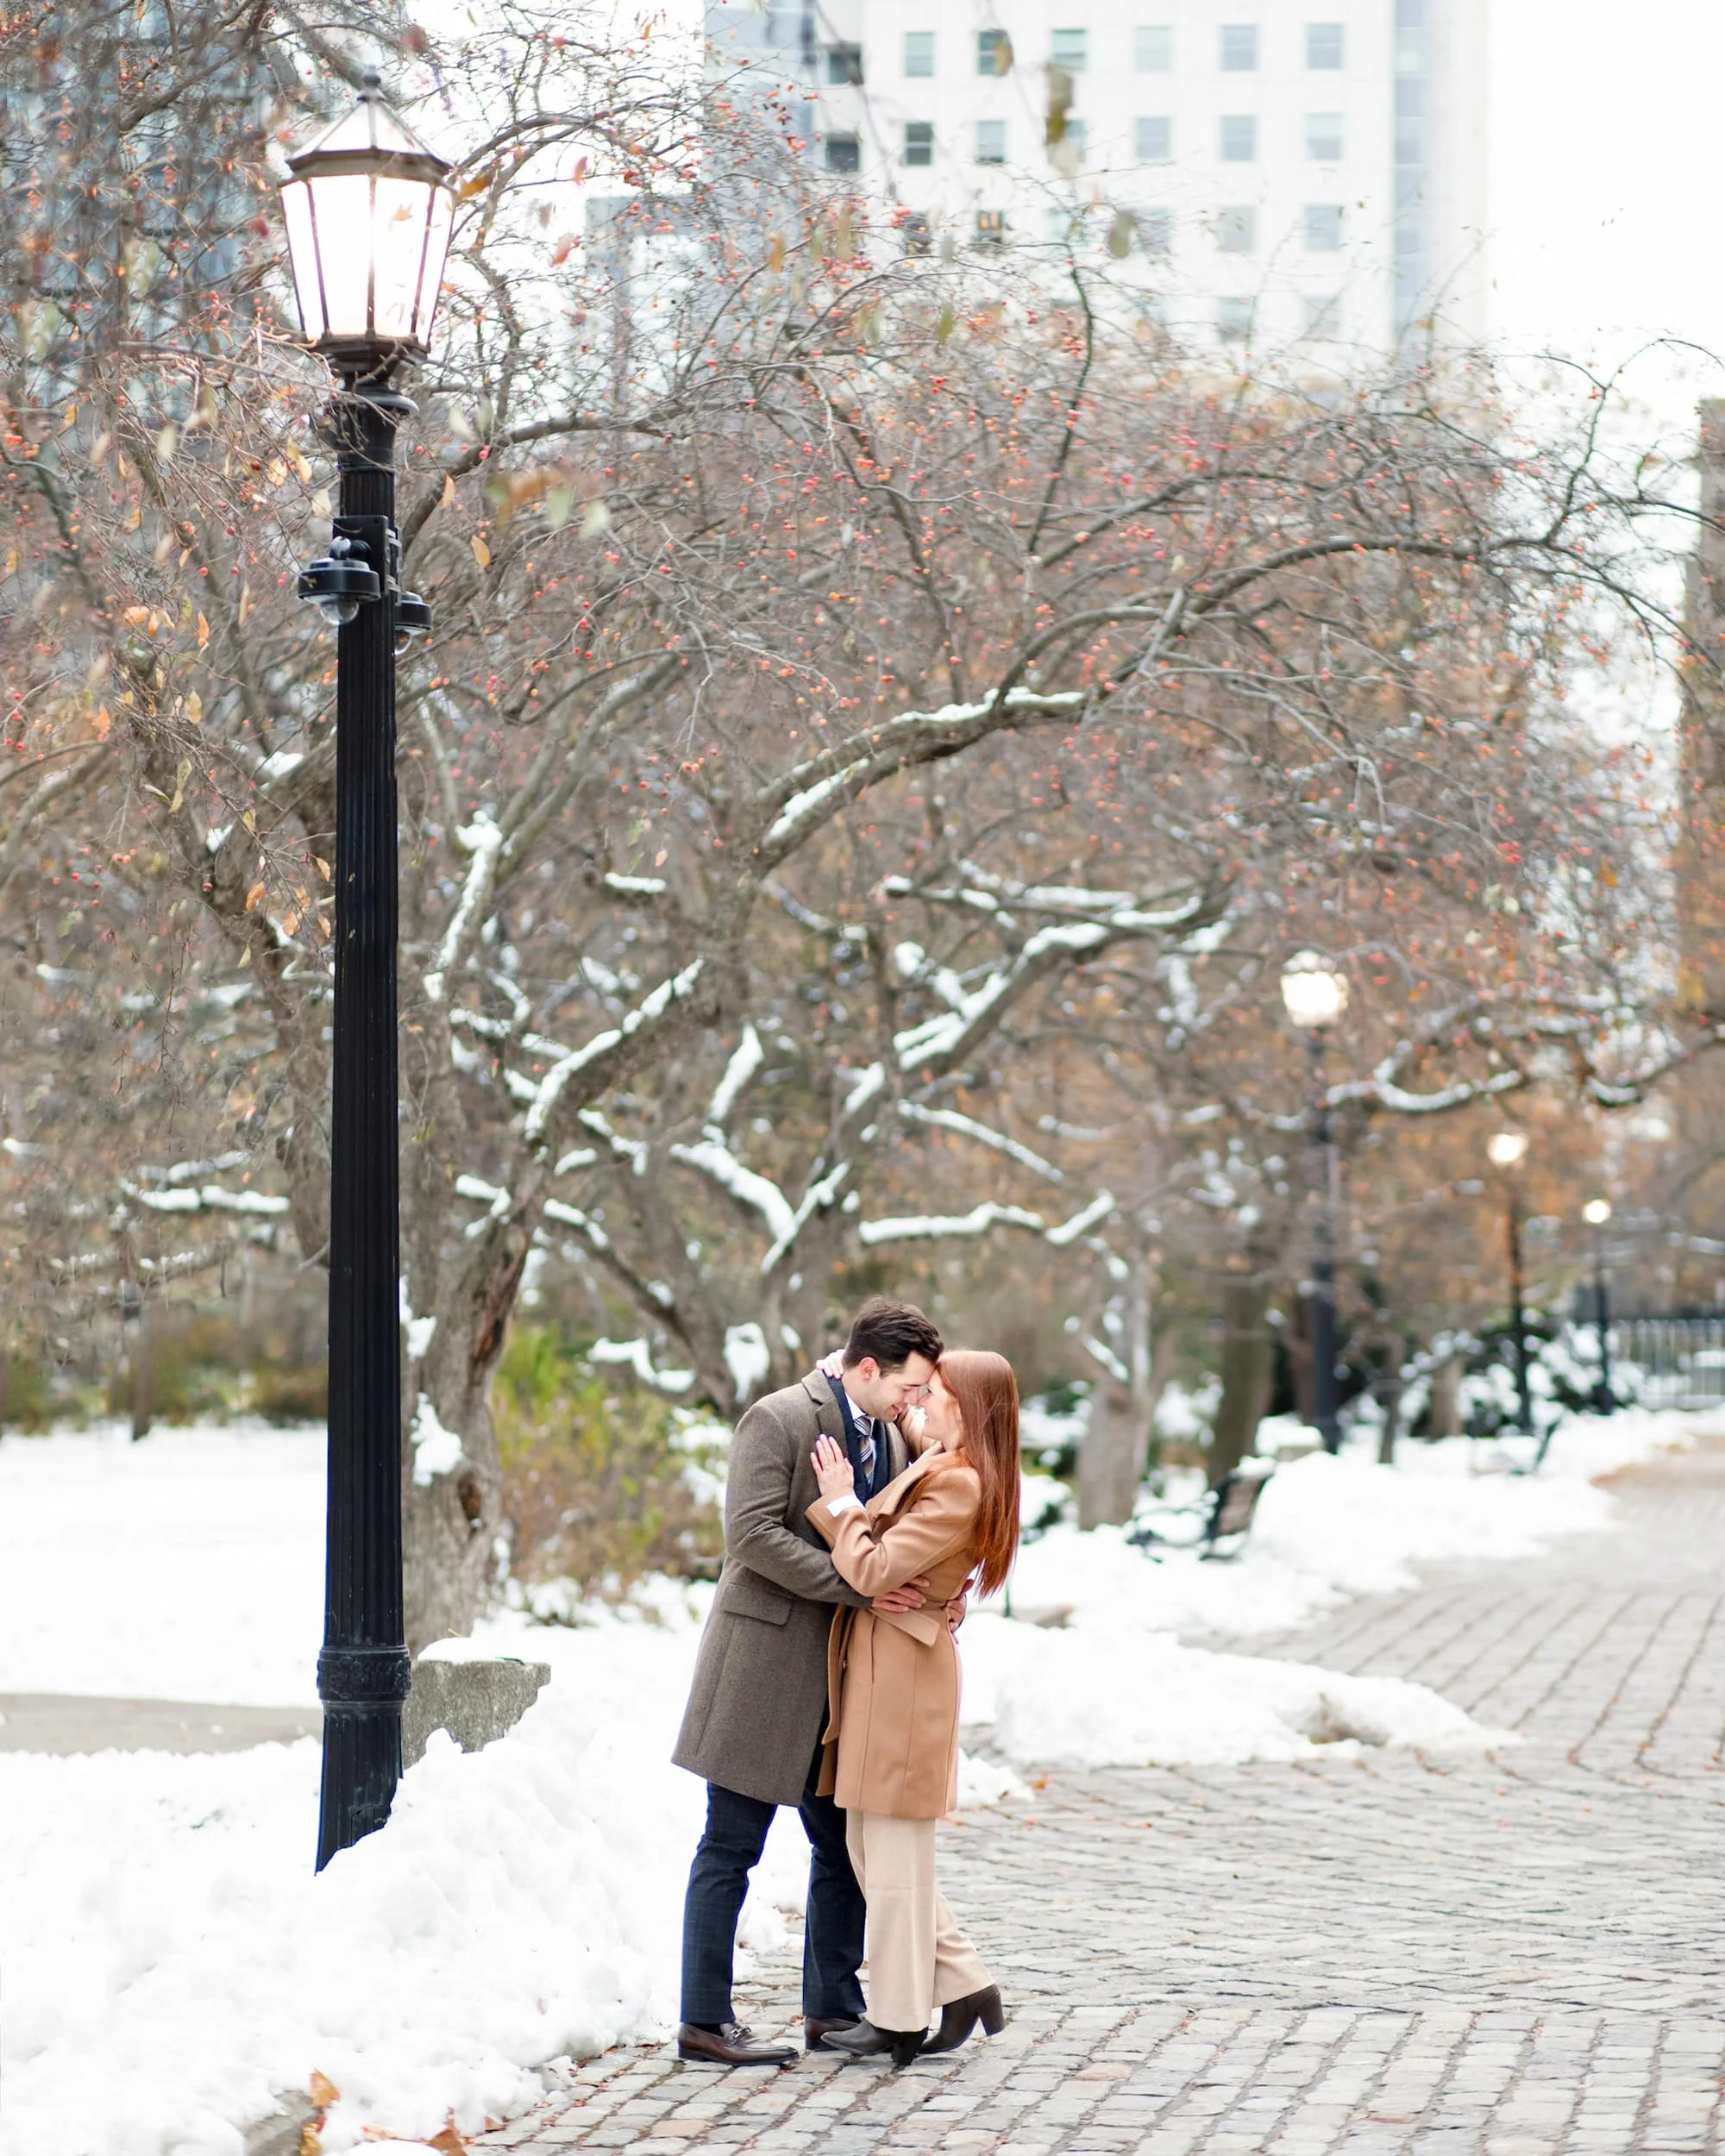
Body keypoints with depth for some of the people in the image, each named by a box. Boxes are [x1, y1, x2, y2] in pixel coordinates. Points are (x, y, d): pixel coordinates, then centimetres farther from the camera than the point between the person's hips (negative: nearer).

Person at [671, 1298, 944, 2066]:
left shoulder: (890, 1440, 13)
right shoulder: (779, 1420, -12)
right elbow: (753, 1534, -21)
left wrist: (926, 1598, 1)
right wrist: (857, 1587, -22)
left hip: (837, 1671, 8)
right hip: (766, 1659, -8)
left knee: (845, 1844, 11)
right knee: (731, 1848, -2)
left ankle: (832, 2009, 22)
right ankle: (705, 2021, 3)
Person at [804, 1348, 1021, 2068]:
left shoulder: (958, 1487, -16)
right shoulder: (935, 1471, 14)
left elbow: (874, 1570, -21)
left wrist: (840, 1502, -9)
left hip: (905, 1677, -10)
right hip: (876, 1674, 10)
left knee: (894, 1853, -2)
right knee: (870, 1847, 14)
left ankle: (900, 2021, 6)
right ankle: (964, 1983, 20)